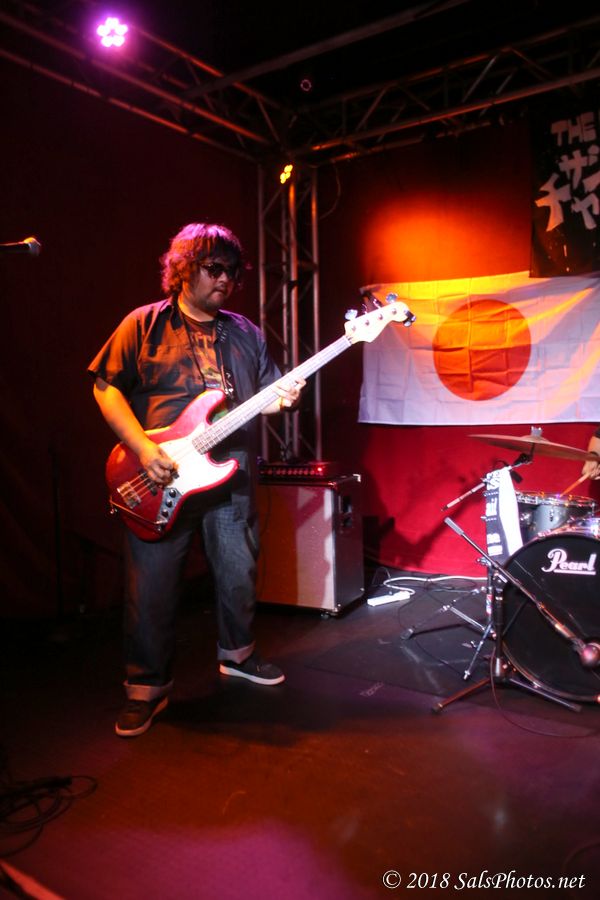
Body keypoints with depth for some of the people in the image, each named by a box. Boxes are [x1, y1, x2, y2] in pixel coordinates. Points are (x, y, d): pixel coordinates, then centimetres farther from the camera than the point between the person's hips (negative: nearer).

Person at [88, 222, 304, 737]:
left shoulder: (246, 333, 13)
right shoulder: (145, 324, 0)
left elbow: (268, 388, 15)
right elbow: (106, 387, -4)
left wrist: (283, 398, -11)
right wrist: (143, 449, -16)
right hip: (161, 481, -4)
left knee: (240, 574, 13)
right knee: (153, 588, 1)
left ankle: (236, 652, 38)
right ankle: (148, 687, 19)